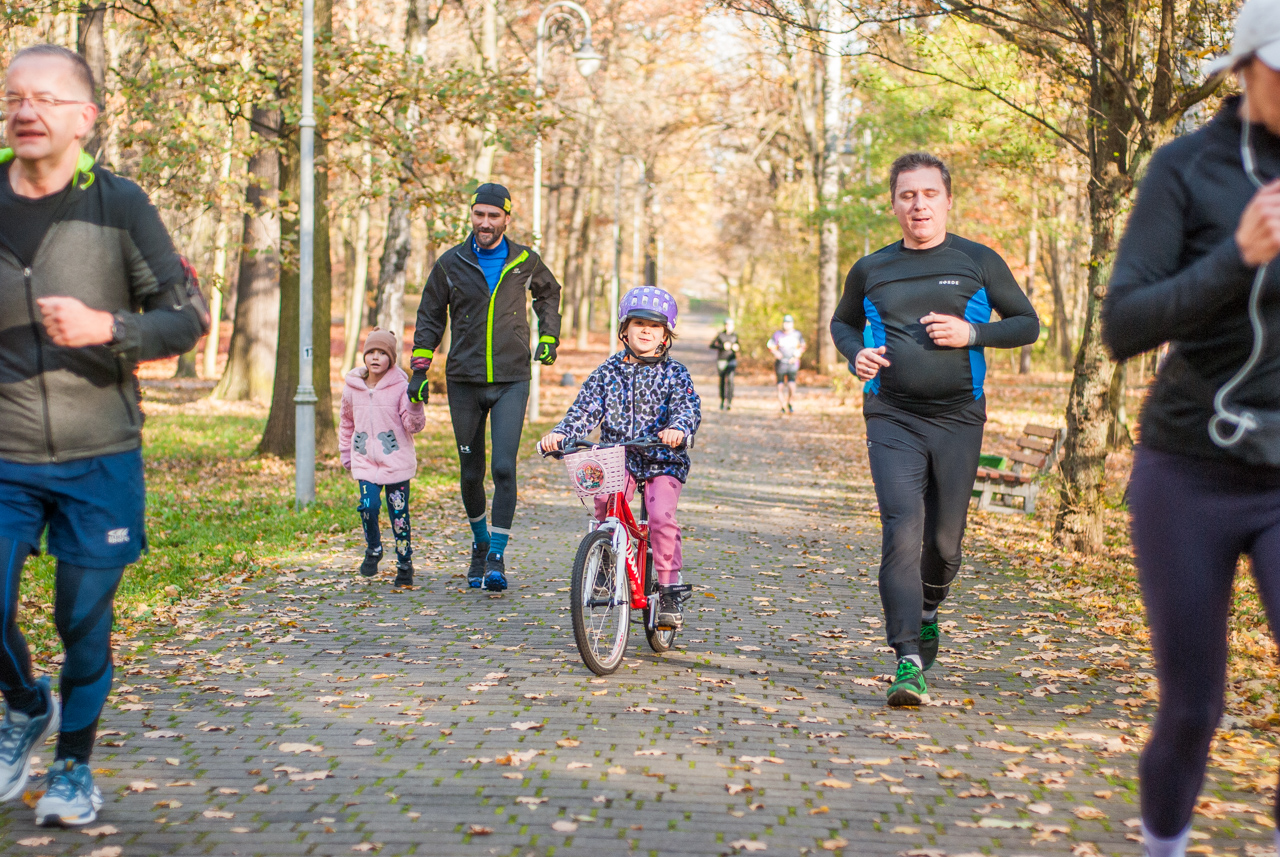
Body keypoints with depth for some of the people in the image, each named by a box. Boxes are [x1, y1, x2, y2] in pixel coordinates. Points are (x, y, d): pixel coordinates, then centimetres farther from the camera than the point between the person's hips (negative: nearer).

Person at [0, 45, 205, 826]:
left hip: (100, 460, -1)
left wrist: (106, 327, -20)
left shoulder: (119, 205, -4)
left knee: (85, 620, 6)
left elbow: (189, 318, -4)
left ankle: (75, 765, 28)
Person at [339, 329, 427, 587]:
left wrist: (415, 405, -26)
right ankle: (373, 550, 14)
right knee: (368, 506, -14)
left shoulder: (401, 387, -6)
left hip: (396, 461, -2)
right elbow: (346, 422, 20)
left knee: (398, 513, 0)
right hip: (365, 460, 2)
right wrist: (346, 453, 21)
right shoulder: (352, 388, 4)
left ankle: (405, 564, 16)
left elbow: (414, 426, -8)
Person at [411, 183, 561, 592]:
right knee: (471, 473, 8)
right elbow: (430, 315, 10)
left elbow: (548, 293, 23)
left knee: (504, 467, -15)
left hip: (512, 381, -1)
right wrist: (420, 367, 3)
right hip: (464, 381, 1)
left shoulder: (526, 262, 1)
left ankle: (497, 554, -8)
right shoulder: (451, 263, 1)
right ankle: (480, 542, 31)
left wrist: (549, 337, 15)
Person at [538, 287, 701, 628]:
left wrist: (678, 429, -35)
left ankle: (669, 590, -7)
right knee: (605, 499, -28)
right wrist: (560, 434, -17)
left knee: (661, 516, -23)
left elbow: (688, 407, -11)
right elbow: (585, 410, 2)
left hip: (663, 460, -2)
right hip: (618, 458, 2)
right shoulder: (608, 371, 8)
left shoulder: (673, 373, 3)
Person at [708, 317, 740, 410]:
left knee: (730, 379, -18)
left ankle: (729, 401, -19)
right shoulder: (720, 335, -2)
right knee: (722, 381, 5)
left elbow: (739, 348, 19)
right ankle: (722, 401, 22)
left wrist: (737, 348, -5)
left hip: (731, 360, 1)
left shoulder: (734, 335, 8)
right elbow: (711, 346, -8)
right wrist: (723, 346, -19)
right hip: (721, 361, -1)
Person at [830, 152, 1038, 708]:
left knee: (945, 538, 7)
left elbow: (1027, 324, 7)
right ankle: (908, 661, -16)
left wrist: (971, 333, -10)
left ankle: (927, 611, 40)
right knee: (902, 533, -15)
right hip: (892, 418, 0)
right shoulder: (871, 271, 8)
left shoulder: (978, 262, 4)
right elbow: (843, 321, 25)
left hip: (958, 417, 0)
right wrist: (855, 353, 2)